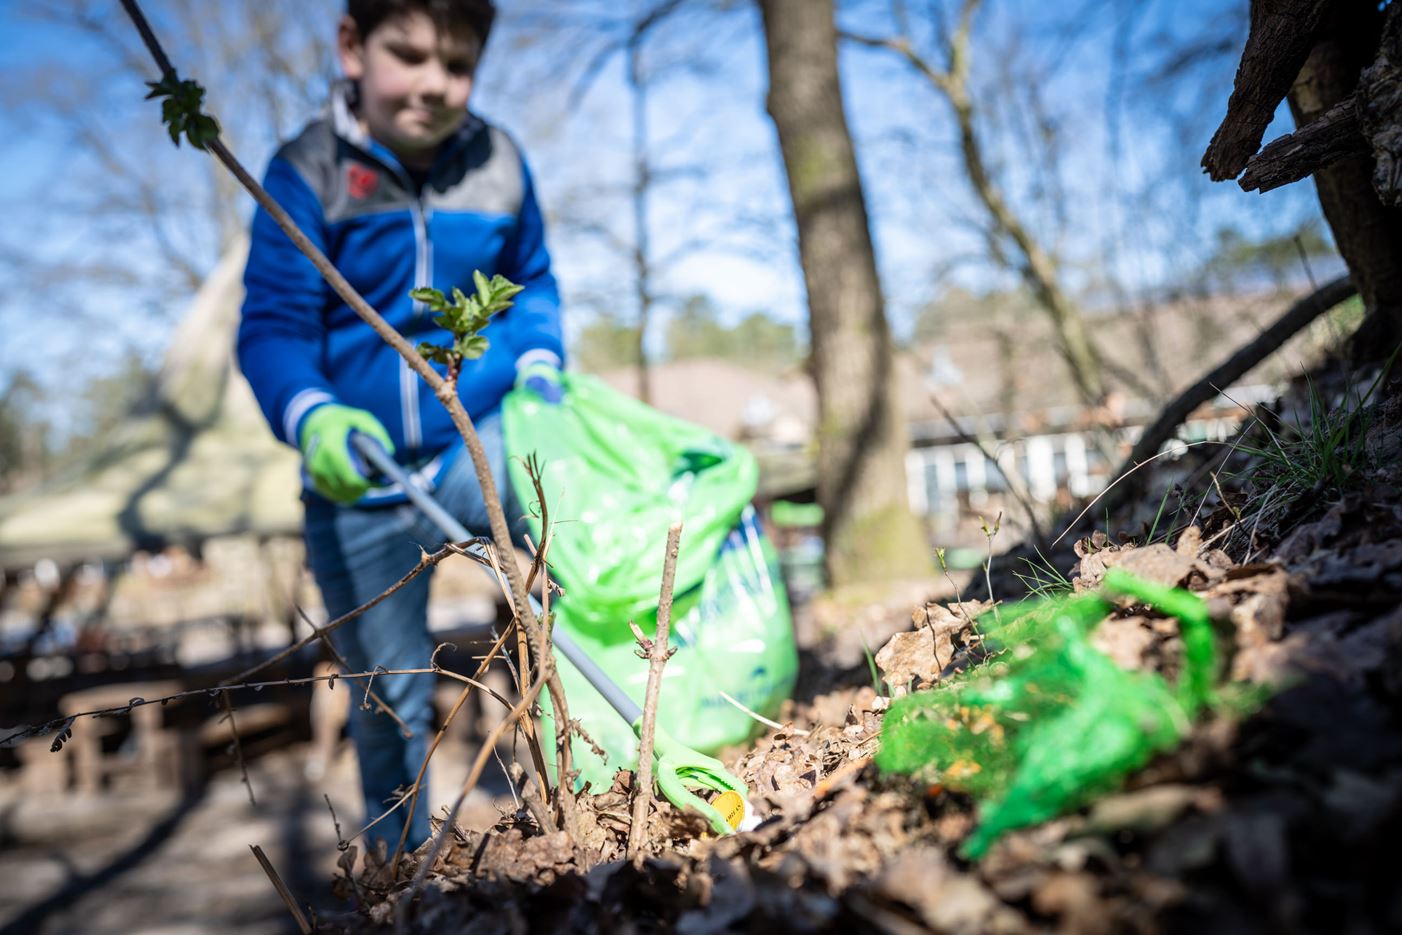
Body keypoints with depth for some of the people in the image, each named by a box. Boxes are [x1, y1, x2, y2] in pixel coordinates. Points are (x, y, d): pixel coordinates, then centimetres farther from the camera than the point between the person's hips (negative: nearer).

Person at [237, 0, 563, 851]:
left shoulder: (498, 165, -2)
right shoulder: (307, 175, -10)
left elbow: (532, 283, 13)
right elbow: (273, 328, -14)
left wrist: (538, 361, -6)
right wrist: (310, 416, -34)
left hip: (478, 438, 1)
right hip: (361, 477, -1)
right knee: (389, 696, 10)